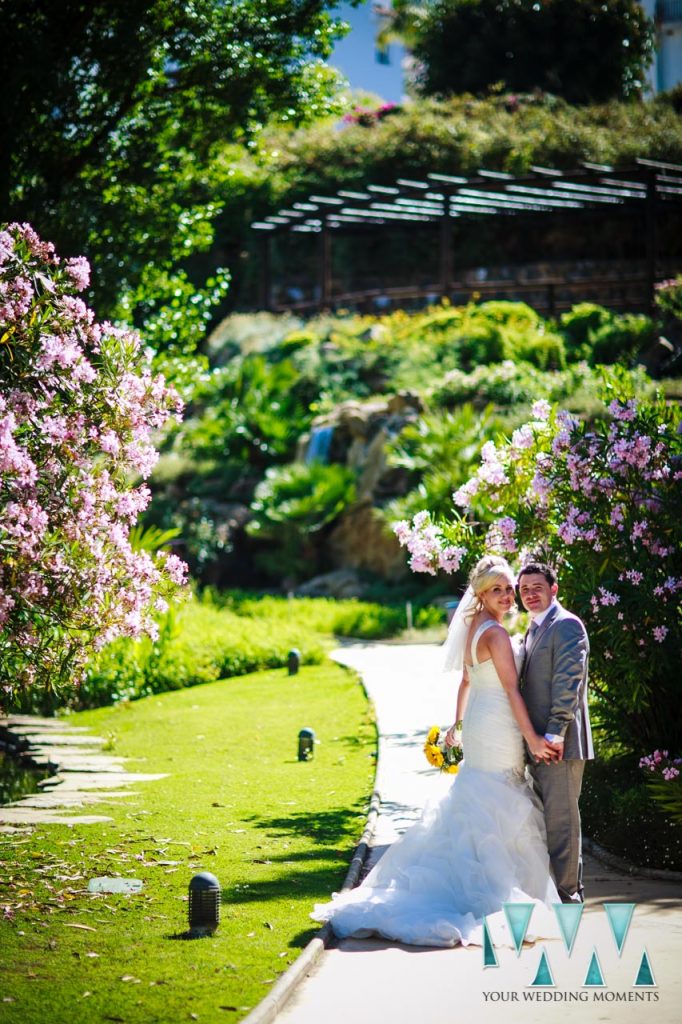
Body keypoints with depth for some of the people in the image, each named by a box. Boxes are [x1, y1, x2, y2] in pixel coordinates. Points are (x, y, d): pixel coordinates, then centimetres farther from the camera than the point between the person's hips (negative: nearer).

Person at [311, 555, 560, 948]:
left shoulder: (473, 627, 10)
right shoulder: (495, 633, -18)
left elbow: (466, 681, 20)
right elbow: (512, 689, -20)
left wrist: (457, 723, 29)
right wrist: (532, 738, -19)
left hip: (478, 725, 9)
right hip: (498, 728, -9)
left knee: (475, 807, 15)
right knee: (496, 810, -4)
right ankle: (493, 891, -3)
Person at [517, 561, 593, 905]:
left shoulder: (566, 625, -9)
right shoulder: (534, 629, 20)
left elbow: (568, 682, -17)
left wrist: (555, 733, -23)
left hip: (559, 742, -10)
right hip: (538, 743, 10)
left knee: (561, 818, -6)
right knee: (543, 819, 13)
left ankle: (568, 894, -2)